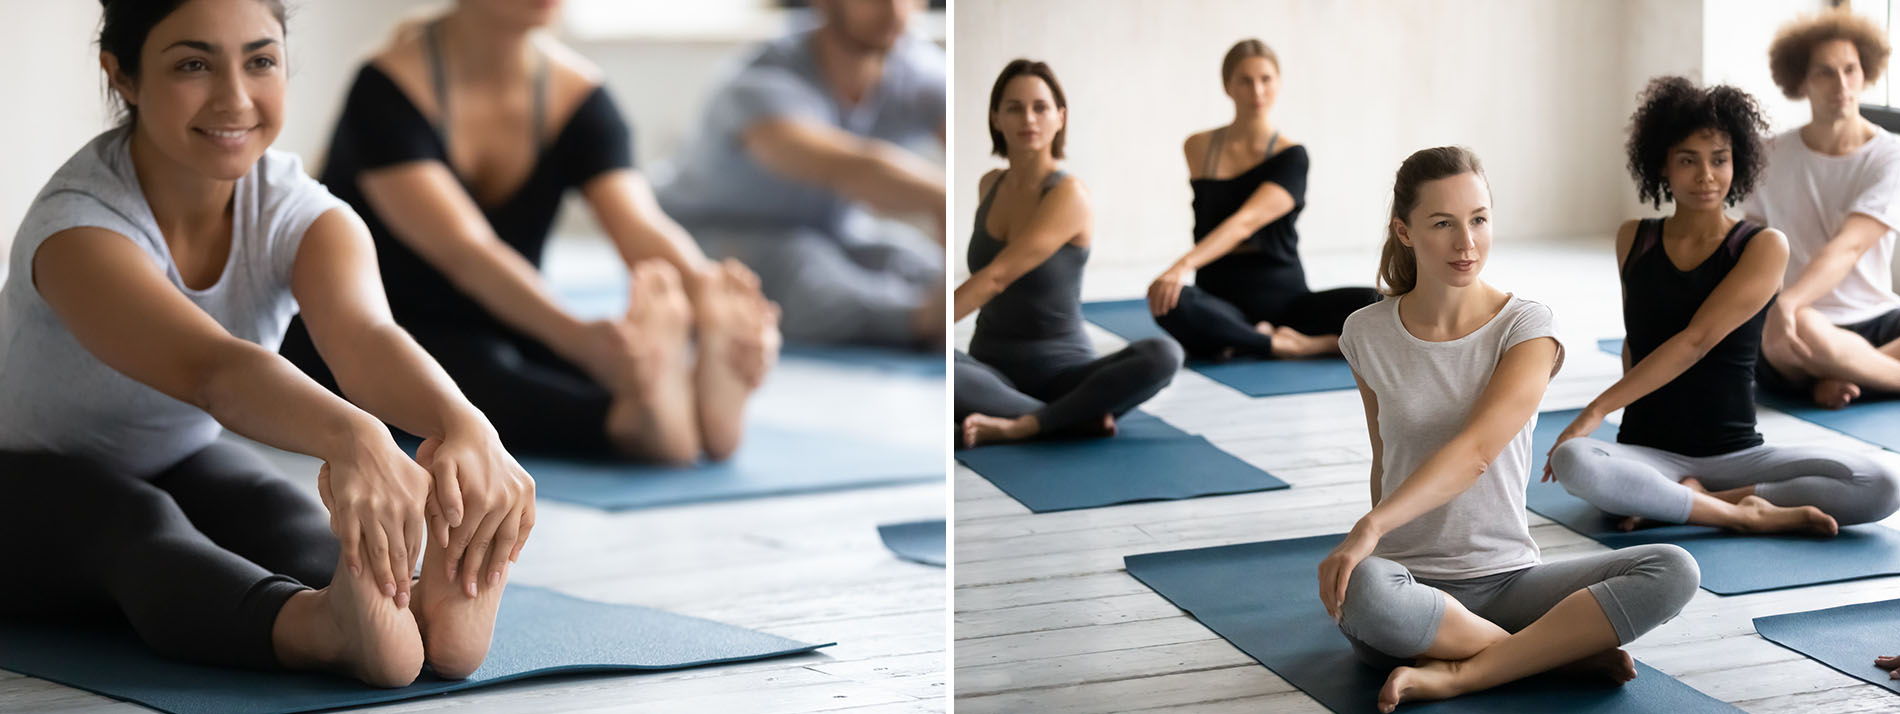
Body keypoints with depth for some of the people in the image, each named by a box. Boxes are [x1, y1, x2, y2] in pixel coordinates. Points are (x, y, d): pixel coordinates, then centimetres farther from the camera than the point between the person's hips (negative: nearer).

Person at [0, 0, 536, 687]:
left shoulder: (299, 213, -15)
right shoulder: (76, 225, -29)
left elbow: (365, 334, -37)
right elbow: (210, 368, -48)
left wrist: (463, 424, -61)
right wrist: (350, 439, -70)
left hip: (183, 463, 4)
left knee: (274, 512, -31)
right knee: (139, 527, -37)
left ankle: (427, 604, -61)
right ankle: (326, 626, -65)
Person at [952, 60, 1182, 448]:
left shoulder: (1068, 194, -12)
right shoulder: (989, 185, 8)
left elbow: (996, 277, -20)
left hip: (1061, 370, -4)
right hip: (992, 367, 4)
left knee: (1162, 355, -33)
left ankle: (1020, 425, -32)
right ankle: (1082, 418, -26)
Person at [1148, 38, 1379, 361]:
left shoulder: (1291, 156, -5)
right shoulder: (1198, 148, 6)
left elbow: (1246, 220, -22)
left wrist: (1184, 265, -35)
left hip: (1284, 296, 0)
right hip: (1222, 301, 1)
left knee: (1373, 303, -27)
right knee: (1169, 303, -36)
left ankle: (1243, 340, -23)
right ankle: (1287, 345, -23)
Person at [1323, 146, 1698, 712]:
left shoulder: (1527, 328, -4)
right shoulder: (1367, 336, 2)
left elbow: (1475, 451, -18)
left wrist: (1372, 526, -31)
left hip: (1507, 576, 1)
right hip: (1410, 581, -1)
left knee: (1672, 571, -22)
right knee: (1360, 590, -39)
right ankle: (1568, 650, -17)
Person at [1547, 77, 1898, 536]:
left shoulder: (1764, 246, -2)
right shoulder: (1634, 240, 8)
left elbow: (1696, 340, -12)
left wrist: (1596, 411, -19)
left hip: (1736, 454, -1)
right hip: (1650, 453, 1)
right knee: (1571, 461, -36)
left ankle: (1692, 499, -19)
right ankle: (1745, 513, -20)